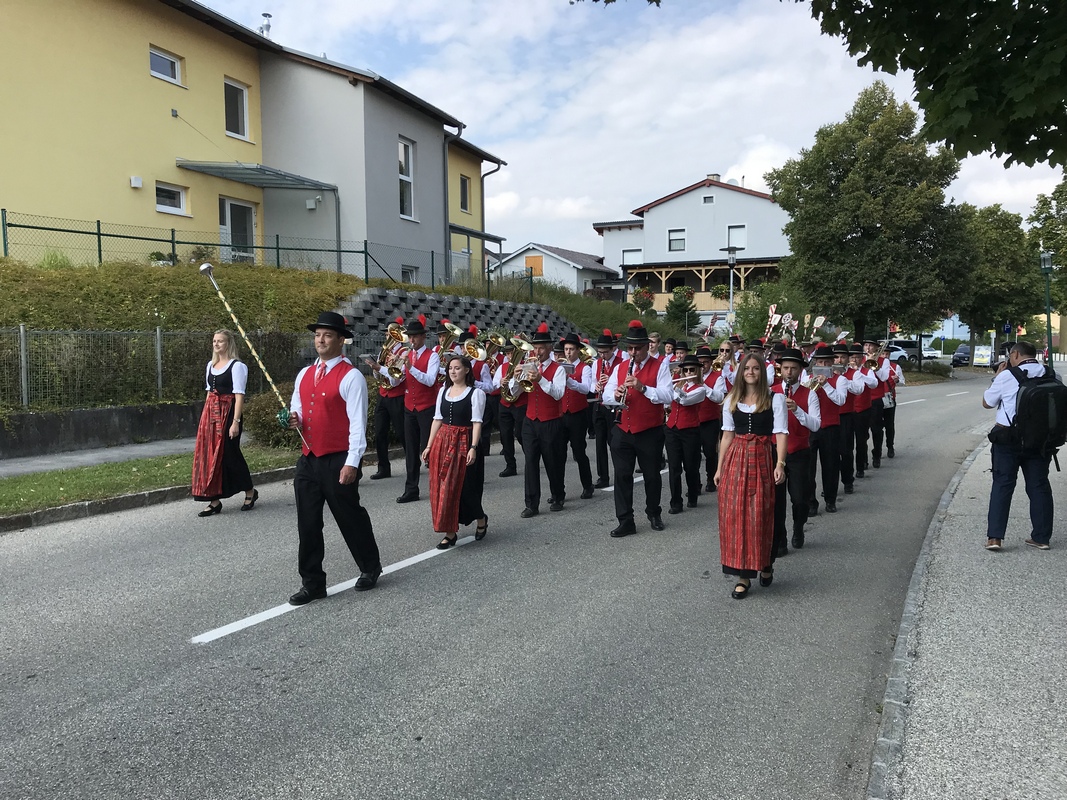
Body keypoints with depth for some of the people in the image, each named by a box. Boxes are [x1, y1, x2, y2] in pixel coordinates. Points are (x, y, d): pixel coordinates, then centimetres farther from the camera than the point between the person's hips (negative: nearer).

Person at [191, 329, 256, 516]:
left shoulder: (236, 366, -8)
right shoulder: (211, 365, 14)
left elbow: (239, 395, -13)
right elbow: (209, 391, 18)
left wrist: (236, 421, -19)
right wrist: (206, 415, 12)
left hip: (228, 412, -7)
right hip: (210, 413, 7)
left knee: (229, 454, 0)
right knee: (210, 455, 4)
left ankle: (250, 492, 21)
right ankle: (214, 501, 10)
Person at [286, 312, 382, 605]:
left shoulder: (351, 377, -10)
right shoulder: (304, 375, 12)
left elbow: (358, 423, -14)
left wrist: (352, 463, -18)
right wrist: (294, 419, -2)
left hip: (338, 461, -6)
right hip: (308, 459, 7)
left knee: (350, 519, 8)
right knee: (307, 523, 8)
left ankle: (370, 568, 30)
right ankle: (312, 583, 18)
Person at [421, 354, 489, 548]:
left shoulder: (475, 393, -5)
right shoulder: (443, 391, 11)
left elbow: (477, 423, -11)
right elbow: (437, 420, 12)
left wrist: (473, 448, -20)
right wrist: (429, 446, 8)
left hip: (463, 443, -5)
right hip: (442, 442, 5)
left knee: (463, 488, -2)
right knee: (442, 488, 2)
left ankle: (481, 518, 26)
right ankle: (450, 532, 11)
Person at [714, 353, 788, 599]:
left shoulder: (775, 399, 0)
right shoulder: (731, 400, 10)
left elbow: (781, 433, -6)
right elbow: (728, 434, 10)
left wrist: (780, 463, -18)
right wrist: (720, 468, 7)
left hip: (761, 459, -3)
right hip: (735, 459, 3)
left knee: (760, 516, 1)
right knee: (734, 515, 0)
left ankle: (765, 565, 27)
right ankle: (743, 575, 9)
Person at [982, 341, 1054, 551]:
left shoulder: (1007, 376, -11)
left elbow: (987, 403, 1)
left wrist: (997, 377, 9)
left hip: (1008, 439, -3)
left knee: (1002, 486, 2)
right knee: (1039, 487, 12)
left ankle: (994, 537, -2)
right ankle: (1041, 537, 18)